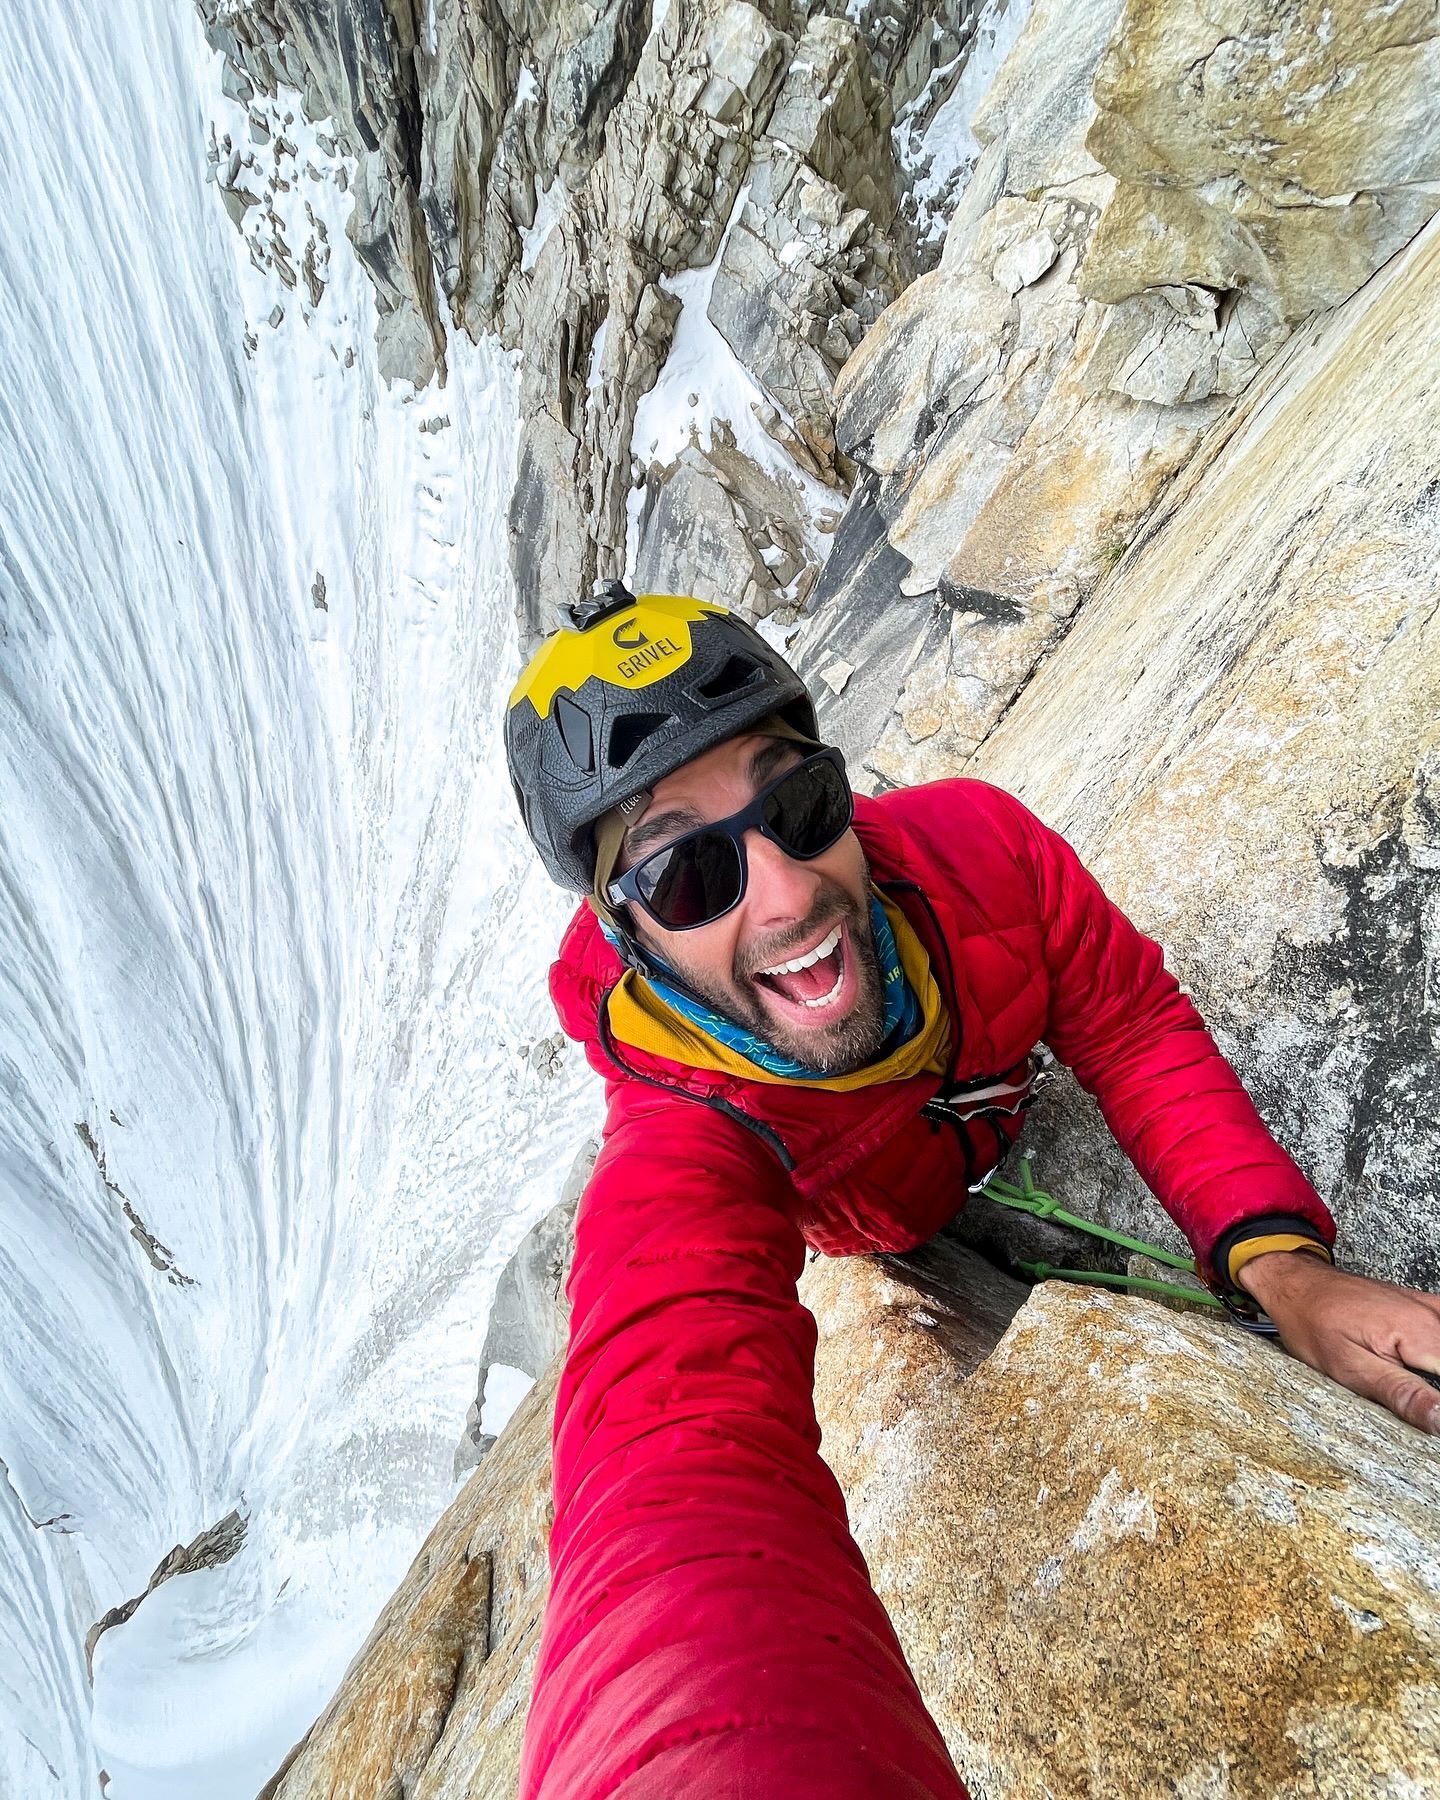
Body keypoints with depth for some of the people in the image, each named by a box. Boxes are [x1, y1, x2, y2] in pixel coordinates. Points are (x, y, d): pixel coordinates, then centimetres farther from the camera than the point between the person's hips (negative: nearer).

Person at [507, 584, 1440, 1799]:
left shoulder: (975, 843, -41)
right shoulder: (676, 1167, -50)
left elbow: (1132, 1023, -27)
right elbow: (683, 1474, -66)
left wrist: (1280, 1258, -40)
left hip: (997, 1104, 3)